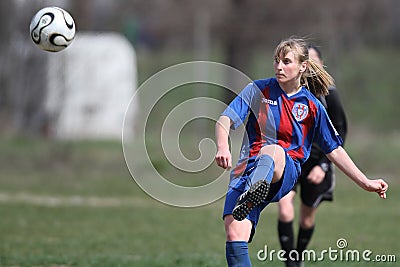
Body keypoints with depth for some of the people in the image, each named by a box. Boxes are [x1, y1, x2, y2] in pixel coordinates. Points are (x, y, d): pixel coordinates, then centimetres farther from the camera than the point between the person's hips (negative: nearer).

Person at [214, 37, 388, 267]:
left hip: (287, 174, -1)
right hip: (247, 169, 1)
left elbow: (334, 150, 19)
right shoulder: (258, 90, 10)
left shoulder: (312, 106, 12)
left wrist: (367, 183, 16)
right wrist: (223, 148, -21)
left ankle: (254, 193, -71)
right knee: (235, 233, -23)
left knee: (274, 151, -39)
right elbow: (225, 120, 1)